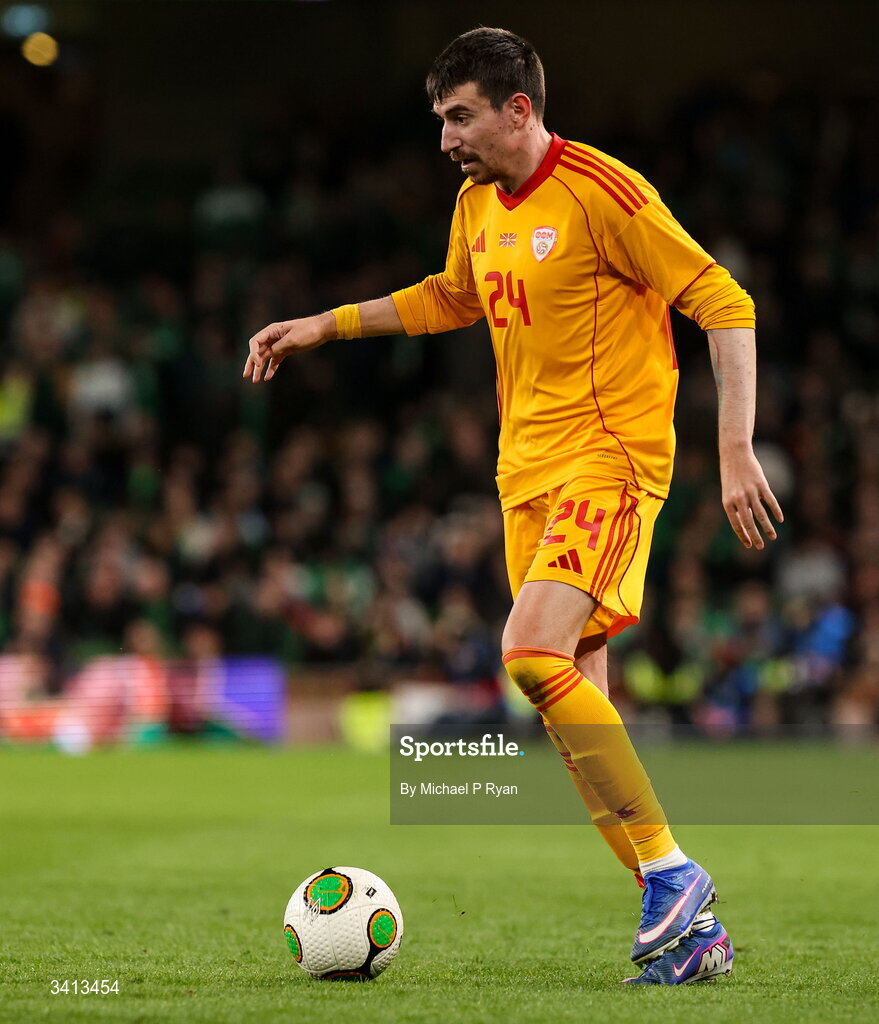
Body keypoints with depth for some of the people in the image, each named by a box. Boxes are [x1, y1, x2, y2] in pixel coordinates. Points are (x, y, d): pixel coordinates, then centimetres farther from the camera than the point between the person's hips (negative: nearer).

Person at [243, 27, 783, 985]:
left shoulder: (603, 192, -13)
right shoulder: (477, 206, 11)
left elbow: (725, 305, -11)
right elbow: (450, 299, 32)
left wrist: (737, 452, -17)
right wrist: (321, 326, 26)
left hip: (609, 459, -8)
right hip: (526, 469, 8)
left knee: (532, 653, -25)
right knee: (574, 698, 3)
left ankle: (670, 875, -15)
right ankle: (689, 931, 8)